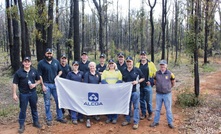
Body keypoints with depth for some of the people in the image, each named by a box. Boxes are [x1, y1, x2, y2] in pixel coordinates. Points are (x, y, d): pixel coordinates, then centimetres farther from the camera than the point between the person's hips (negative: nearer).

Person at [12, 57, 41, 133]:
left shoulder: (34, 71, 2)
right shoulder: (18, 72, -6)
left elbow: (38, 80, 10)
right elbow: (15, 84, -5)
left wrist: (35, 85, -10)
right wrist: (14, 94, -9)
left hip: (33, 93, 3)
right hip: (23, 94, -2)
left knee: (34, 108, 15)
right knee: (23, 110, 6)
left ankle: (36, 122, 30)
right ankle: (21, 125, 19)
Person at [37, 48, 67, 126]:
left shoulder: (56, 62, 7)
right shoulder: (41, 63, -3)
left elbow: (60, 71, 16)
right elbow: (39, 75, -4)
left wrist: (58, 75, -5)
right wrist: (43, 85, -10)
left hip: (55, 84, 3)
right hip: (46, 85, -3)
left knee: (58, 101, 7)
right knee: (47, 103, 6)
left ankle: (59, 117, 20)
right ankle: (49, 119, 18)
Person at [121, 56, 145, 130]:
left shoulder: (137, 70, -4)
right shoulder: (124, 71, 7)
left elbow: (143, 78, 3)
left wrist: (137, 81, -12)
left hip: (135, 90, -4)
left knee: (136, 107, 1)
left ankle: (136, 122, 9)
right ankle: (127, 120, 27)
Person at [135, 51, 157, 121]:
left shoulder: (150, 64, 0)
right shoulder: (137, 64, 8)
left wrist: (152, 81, -4)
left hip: (148, 85, -3)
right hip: (140, 85, 3)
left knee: (148, 100, 1)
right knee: (141, 100, 10)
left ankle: (150, 114, 17)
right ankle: (143, 113, 22)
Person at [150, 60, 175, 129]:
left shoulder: (170, 73, -7)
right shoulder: (157, 73, -1)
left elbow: (173, 83, 8)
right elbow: (155, 82, 15)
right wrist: (159, 87, 10)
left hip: (167, 94, -2)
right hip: (158, 94, 2)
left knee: (168, 109, 8)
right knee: (157, 109, 12)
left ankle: (170, 122, 20)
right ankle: (156, 121, 23)